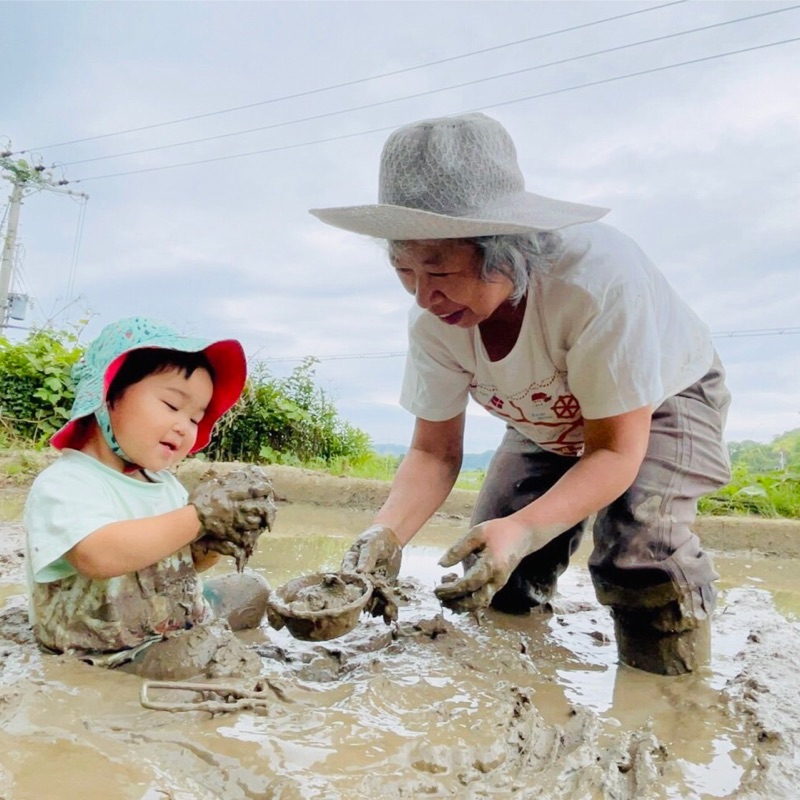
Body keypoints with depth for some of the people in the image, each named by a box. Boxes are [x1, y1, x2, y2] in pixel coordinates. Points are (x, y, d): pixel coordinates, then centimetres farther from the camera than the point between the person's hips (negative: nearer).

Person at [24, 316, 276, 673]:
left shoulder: (165, 483, 4)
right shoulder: (64, 483, -19)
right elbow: (100, 556, -37)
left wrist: (220, 534, -13)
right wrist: (199, 515, -33)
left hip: (182, 623, 8)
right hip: (108, 659, -8)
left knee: (252, 588, 17)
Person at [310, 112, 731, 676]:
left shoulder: (598, 277, -41)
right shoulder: (433, 319, -25)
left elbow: (615, 450, -33)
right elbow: (434, 452, -17)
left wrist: (522, 531, -49)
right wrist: (388, 531, -36)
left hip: (660, 399, -3)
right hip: (549, 423, 4)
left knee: (638, 554, -29)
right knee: (491, 574, -7)